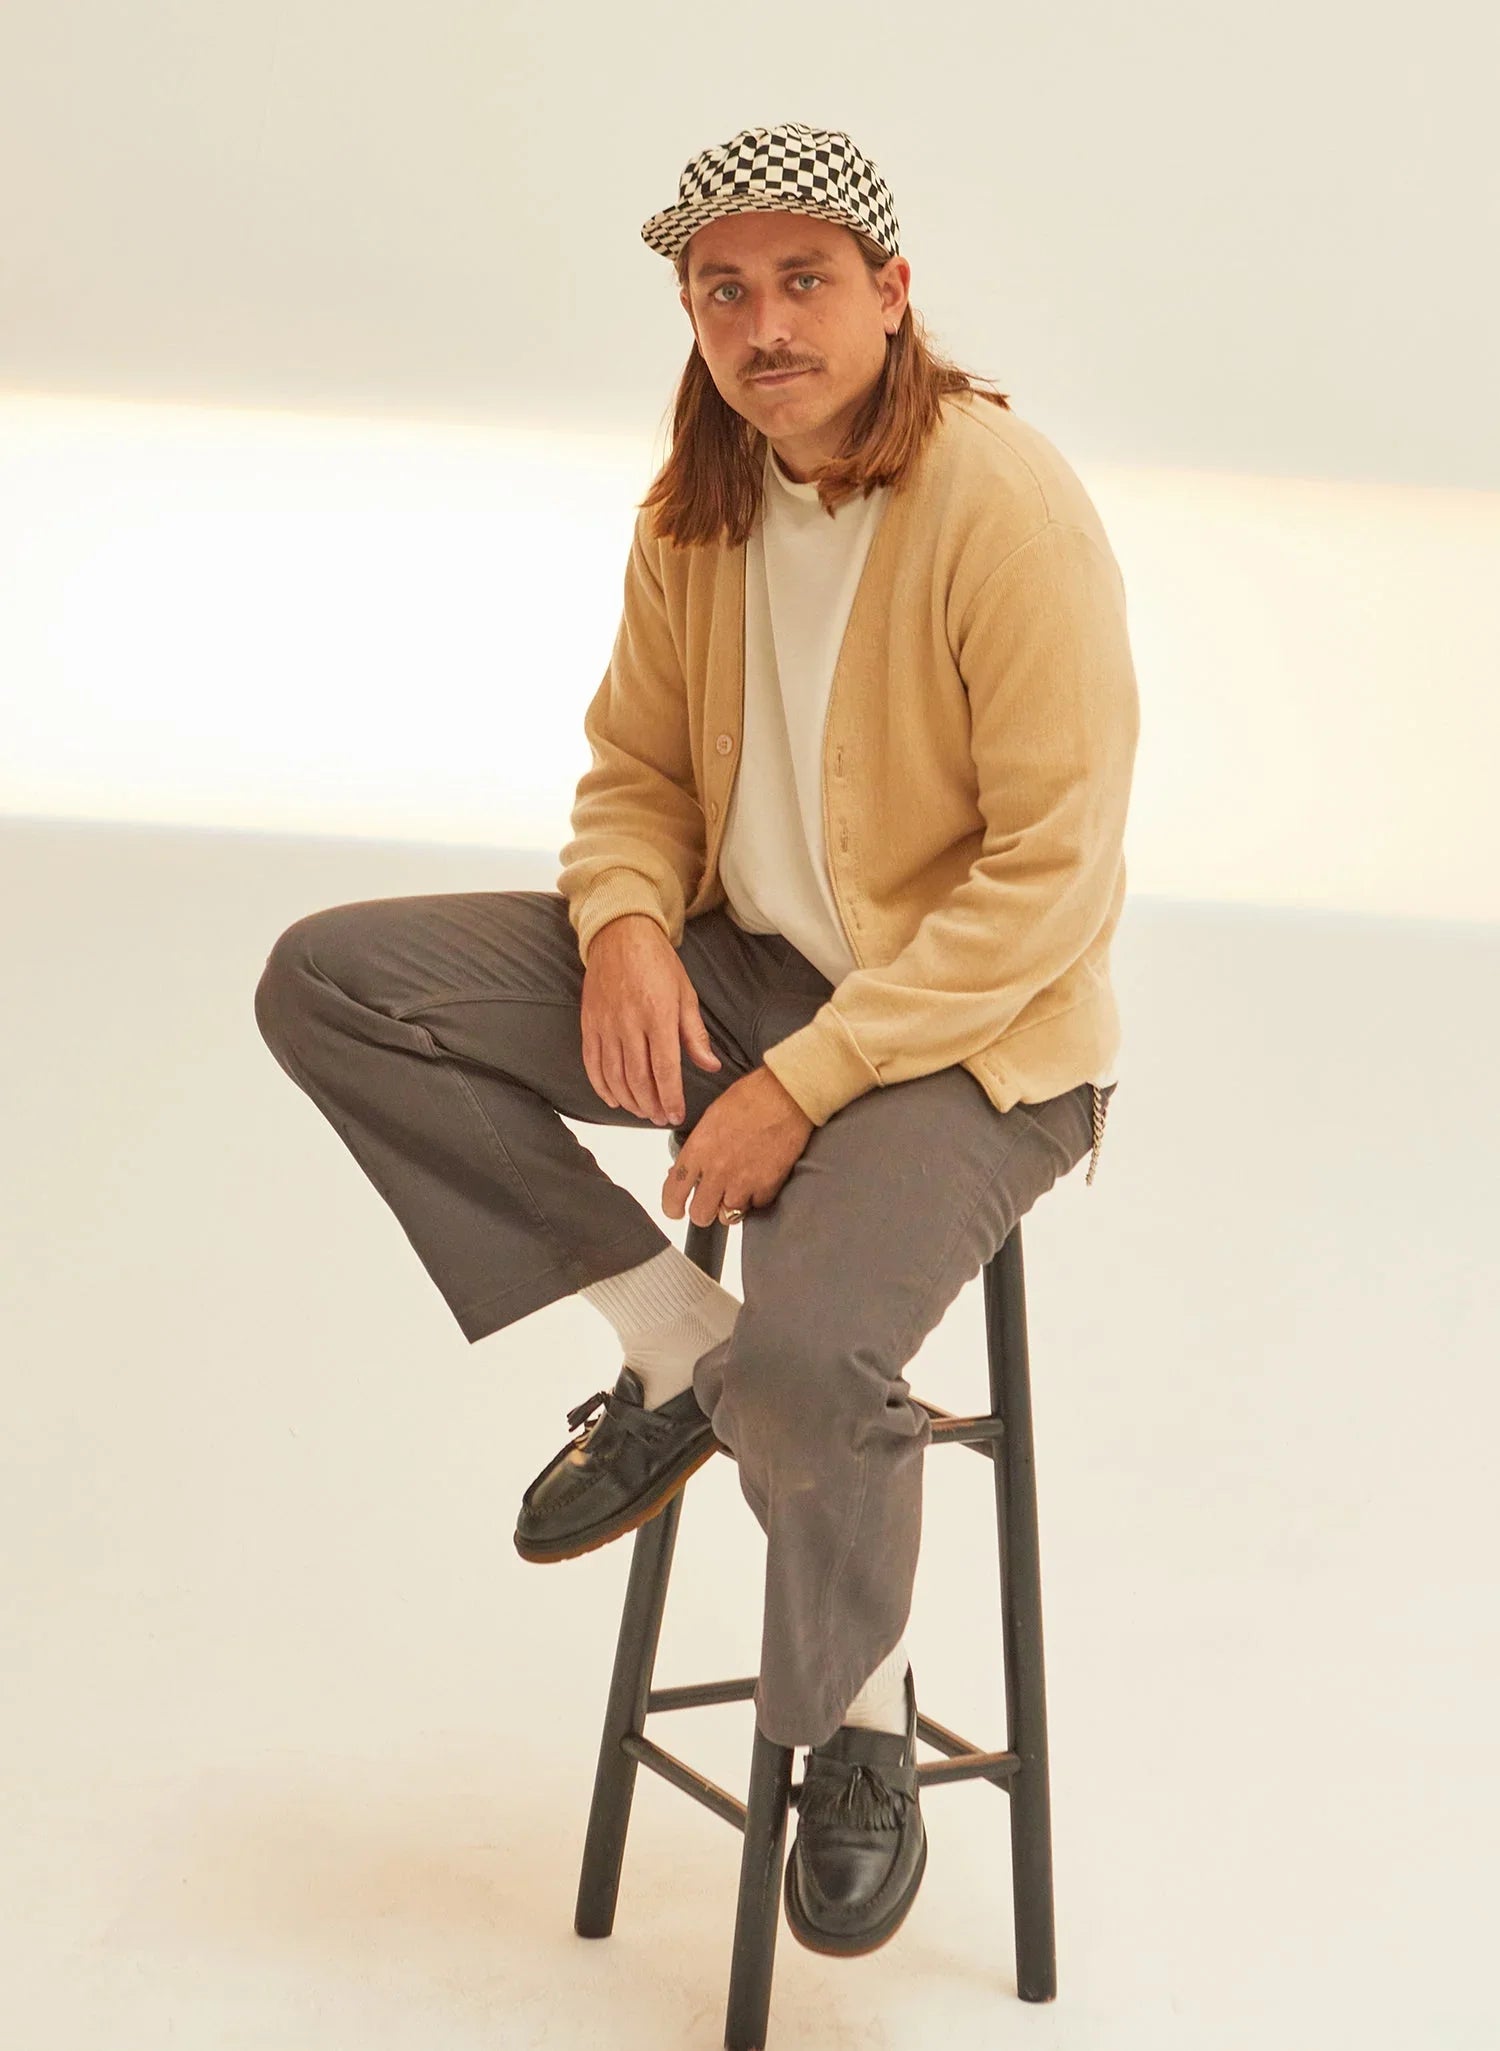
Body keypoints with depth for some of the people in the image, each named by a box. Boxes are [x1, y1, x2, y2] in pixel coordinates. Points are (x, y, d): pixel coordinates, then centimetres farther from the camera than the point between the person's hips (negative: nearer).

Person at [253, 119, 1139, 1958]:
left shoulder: (1004, 505, -18)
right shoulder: (695, 510, 2)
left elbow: (1055, 878, -20)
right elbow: (637, 767, 14)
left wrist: (805, 1084, -23)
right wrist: (625, 925, -11)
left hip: (965, 1032, -6)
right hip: (738, 970, 7)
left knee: (809, 1347, -35)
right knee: (330, 979, -8)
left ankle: (859, 1721, -1)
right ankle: (675, 1349, -1)